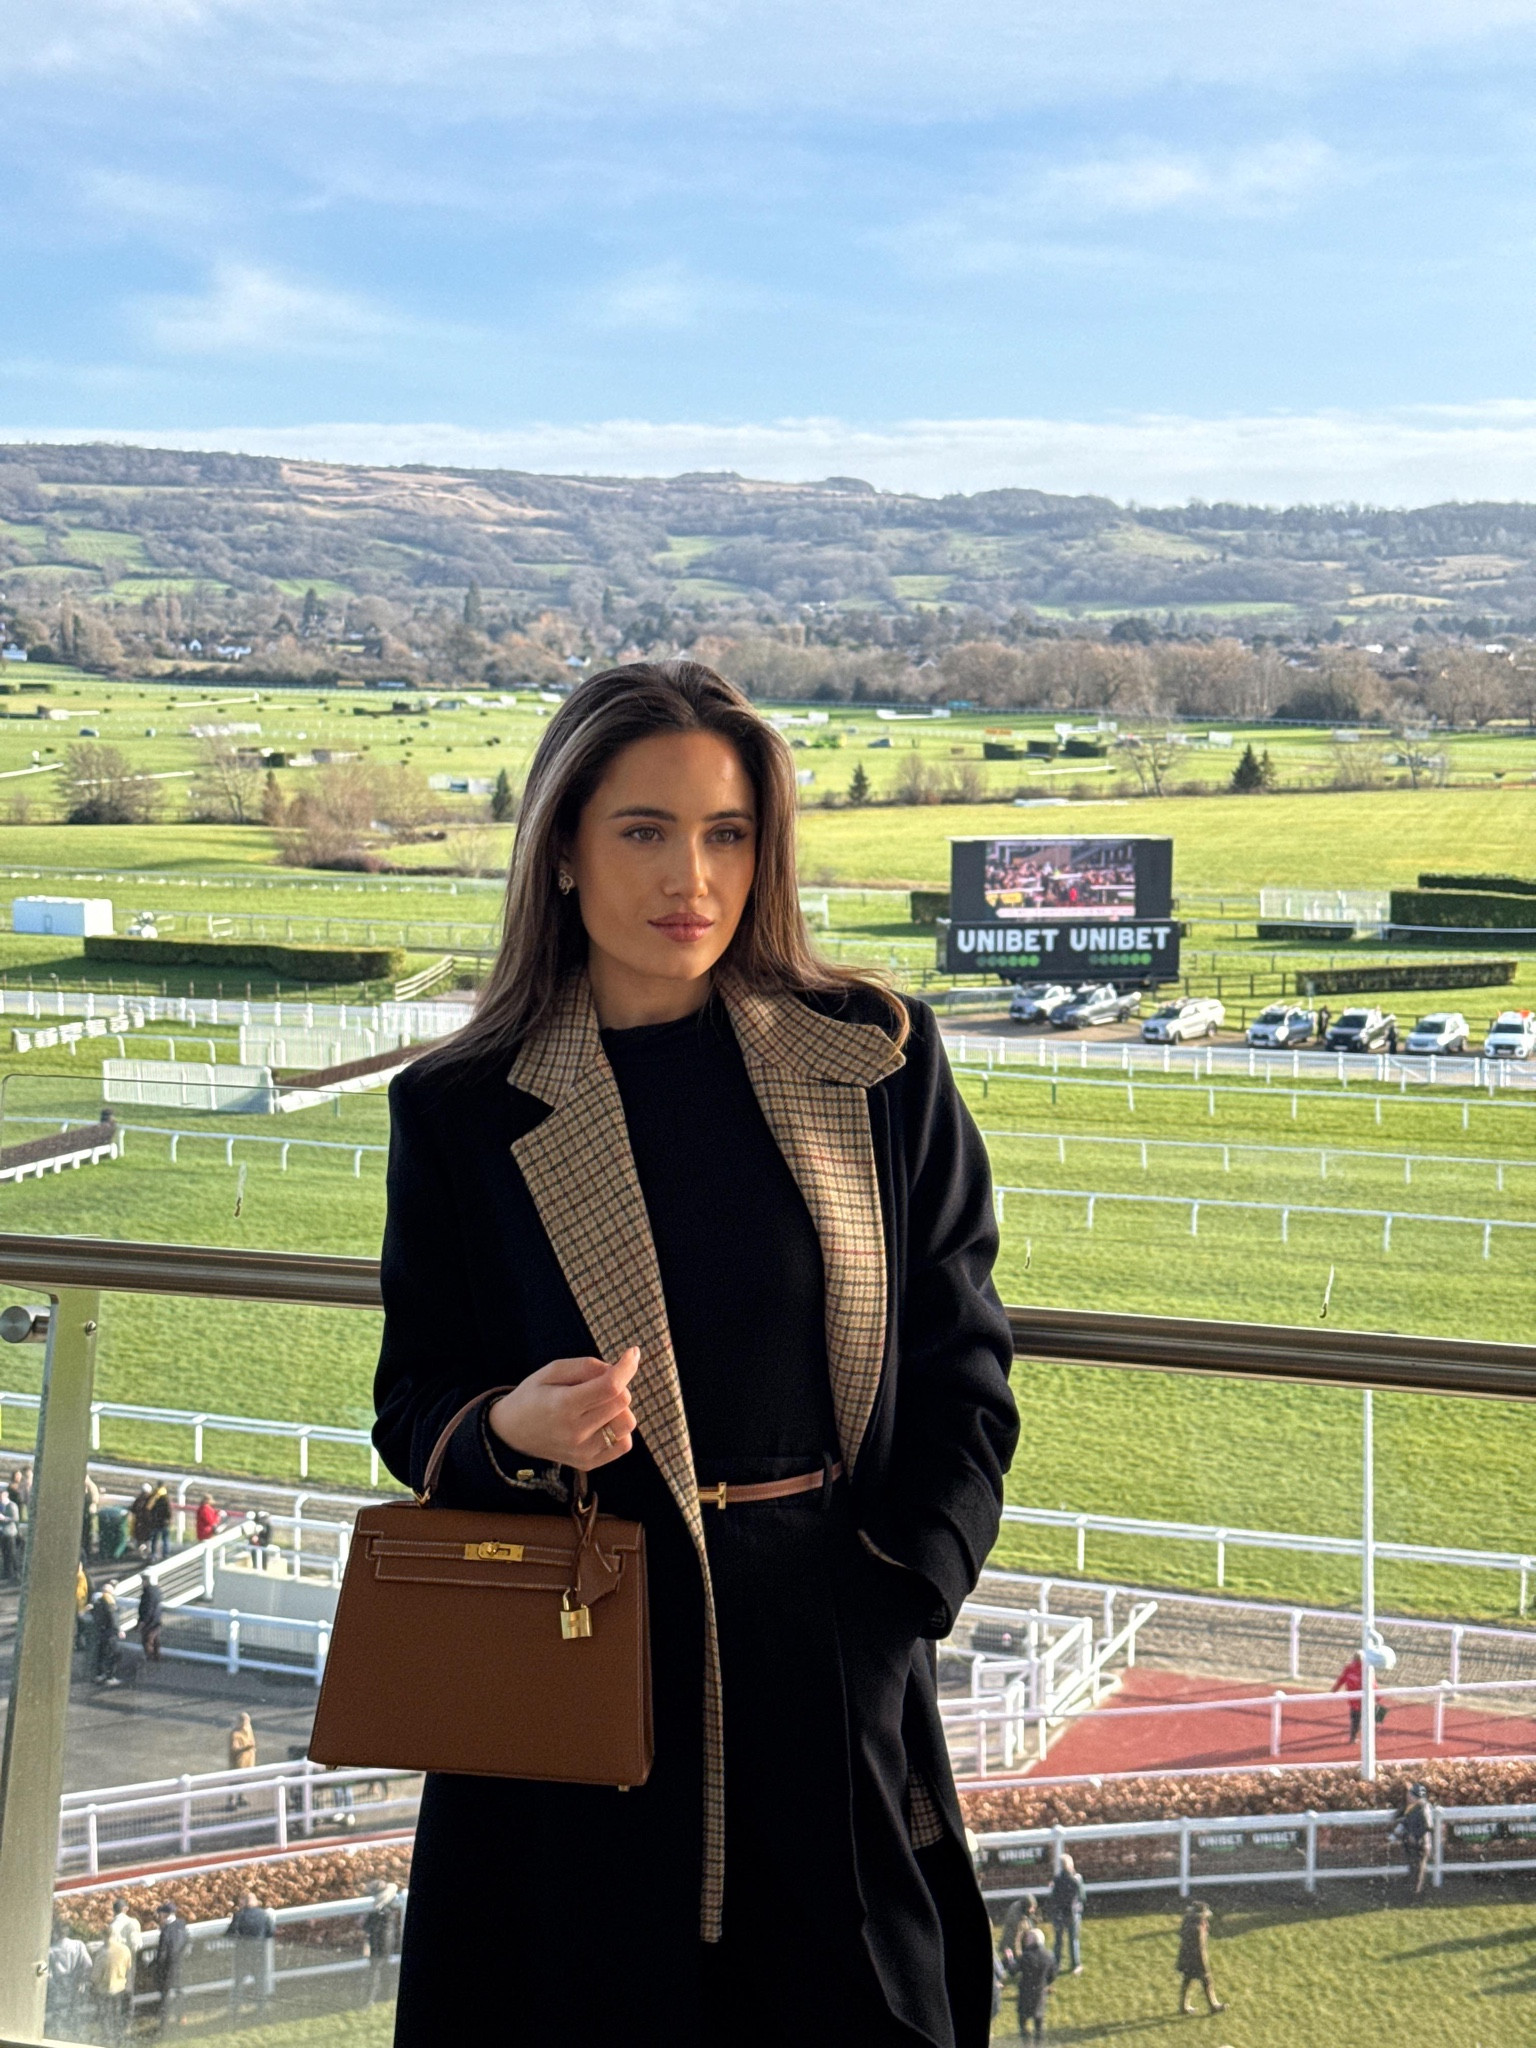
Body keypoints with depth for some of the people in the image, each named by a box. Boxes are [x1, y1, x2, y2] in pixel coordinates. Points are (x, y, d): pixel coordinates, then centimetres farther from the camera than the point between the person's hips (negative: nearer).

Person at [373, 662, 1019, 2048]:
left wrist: (898, 1598, -6)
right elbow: (412, 1400, 4)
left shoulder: (879, 1063, 0)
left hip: (831, 1637, 1)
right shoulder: (460, 1111, -1)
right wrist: (508, 1431, -18)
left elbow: (960, 1363, 3)